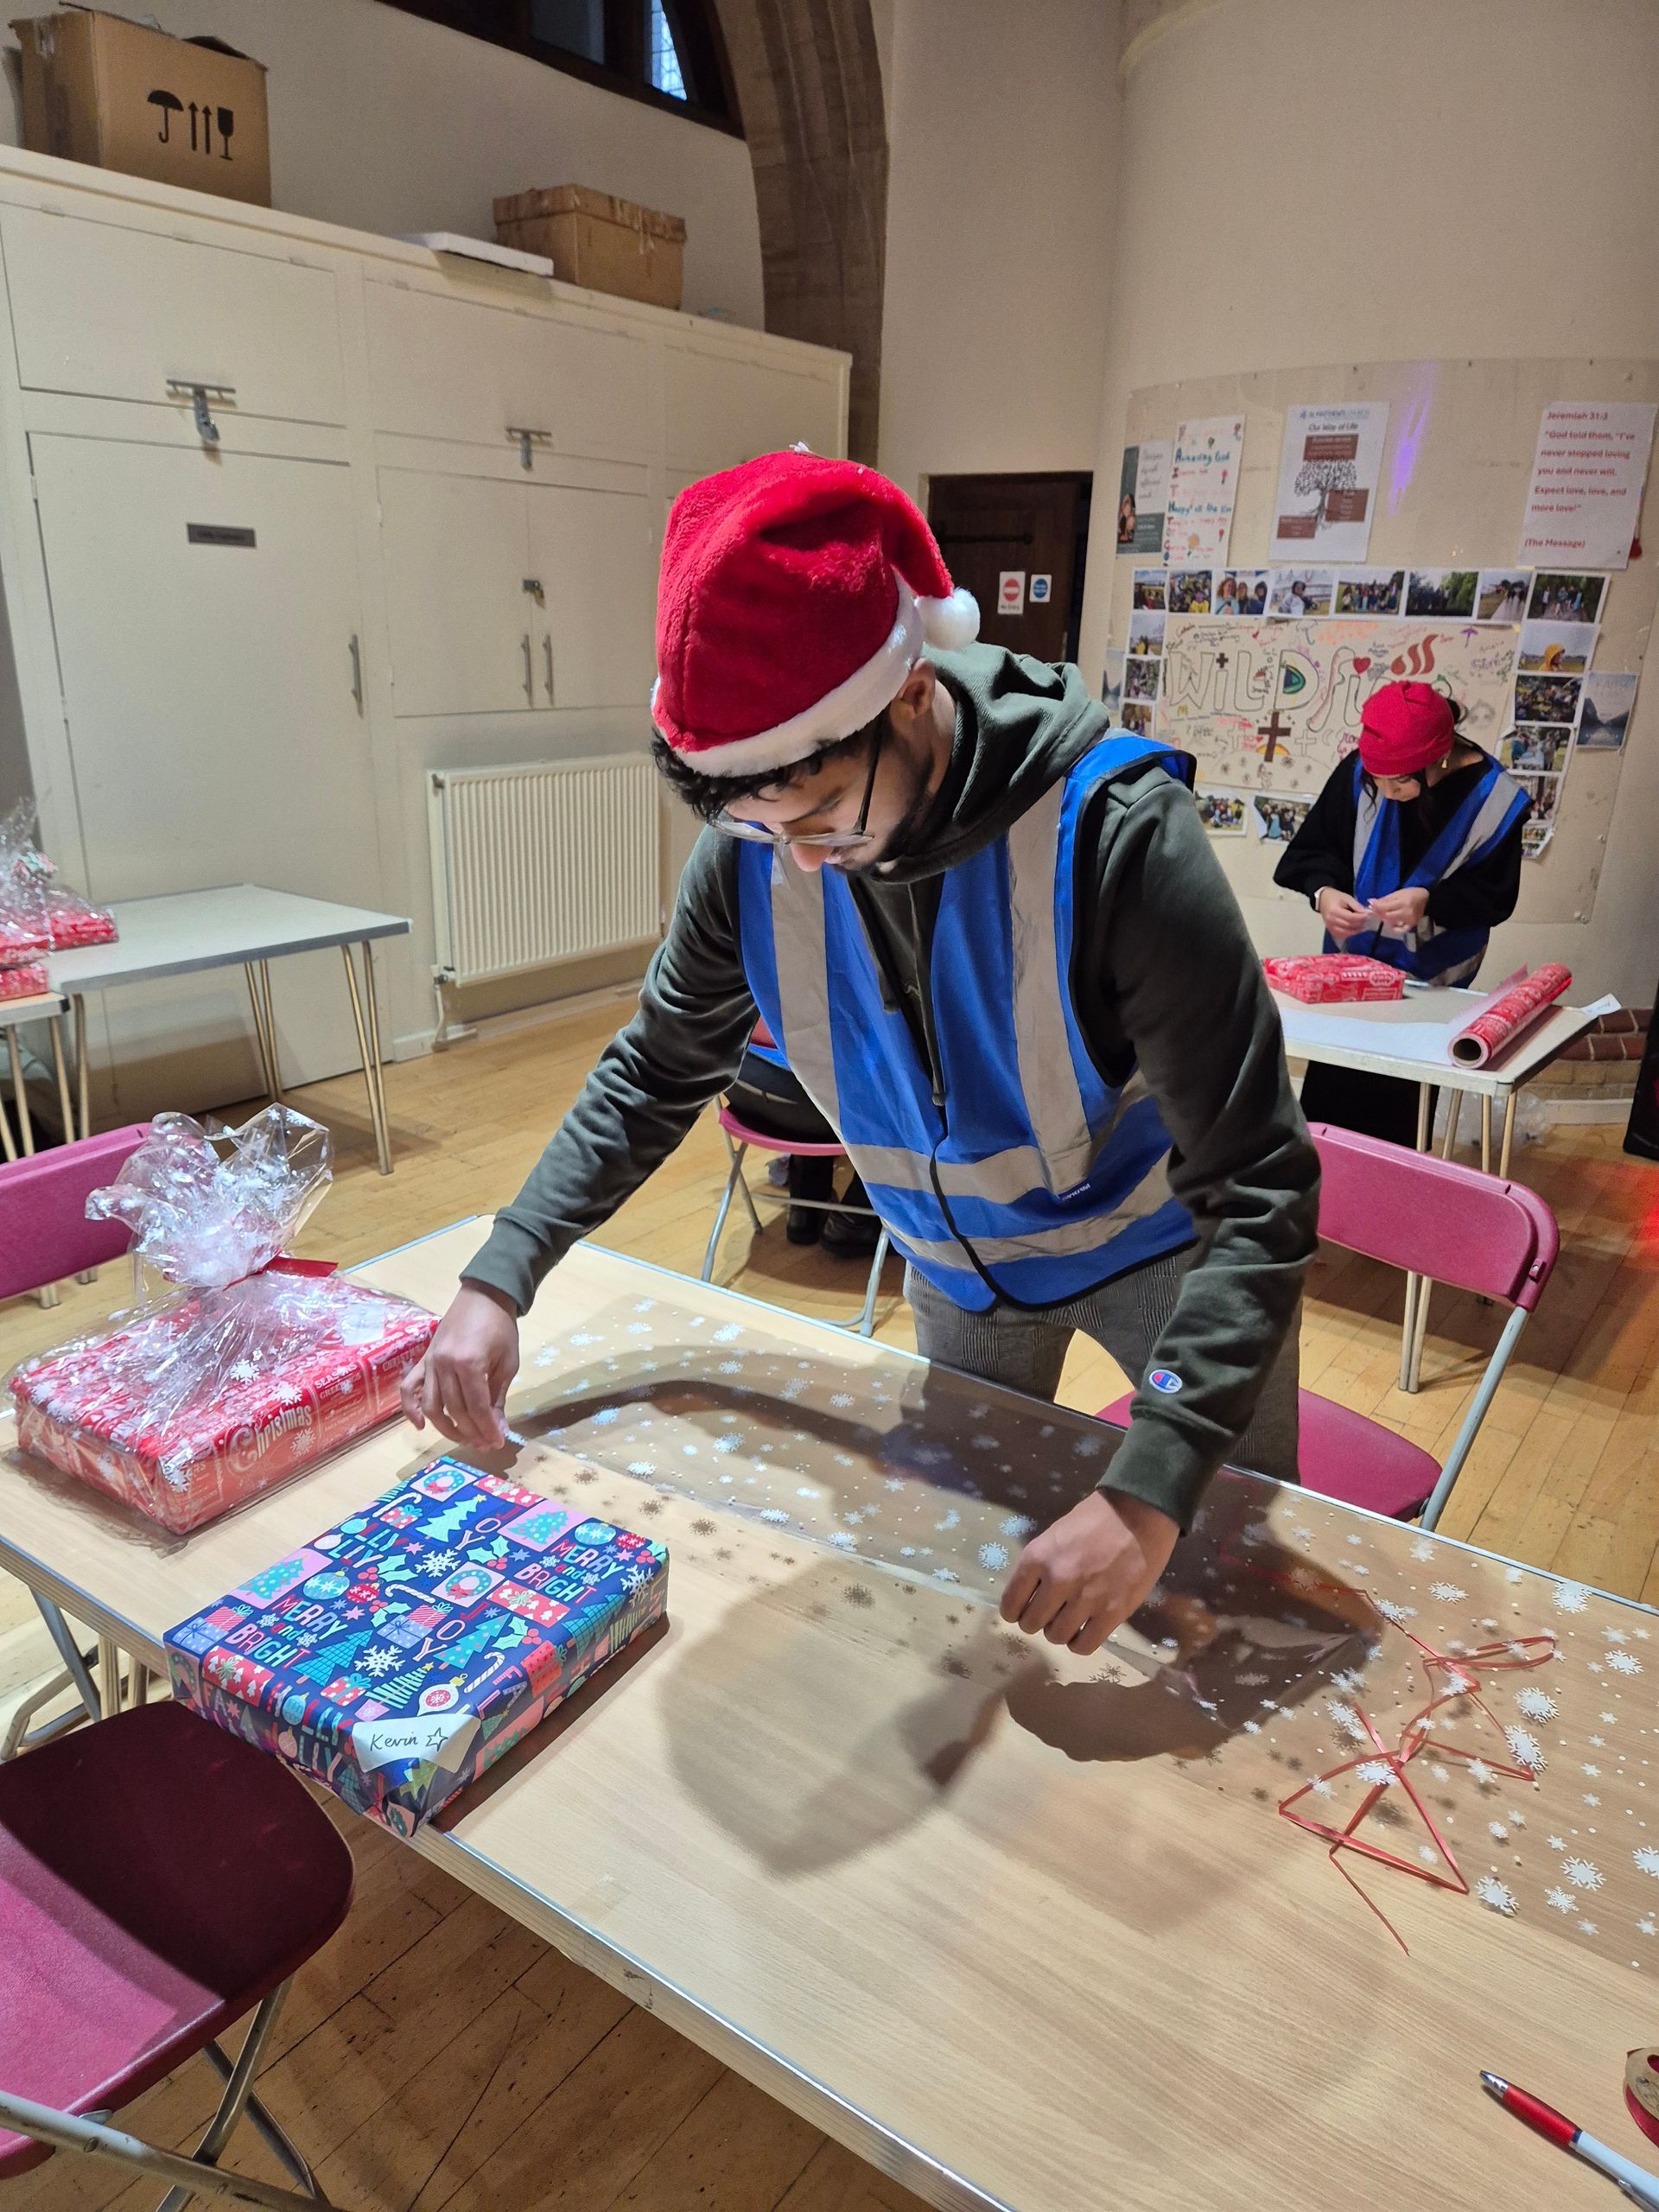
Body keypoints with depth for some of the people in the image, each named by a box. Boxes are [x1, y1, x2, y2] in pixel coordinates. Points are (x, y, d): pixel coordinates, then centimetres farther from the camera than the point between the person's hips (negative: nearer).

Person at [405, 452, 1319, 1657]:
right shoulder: (753, 851, -22)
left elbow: (1261, 1191, -35)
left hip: (1162, 1241, -3)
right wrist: (499, 1278, -18)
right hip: (958, 1258, 4)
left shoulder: (1114, 833, -36)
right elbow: (655, 1072, -6)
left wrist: (1151, 1491, -44)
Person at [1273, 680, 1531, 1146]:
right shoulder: (1358, 772, -17)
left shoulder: (1493, 799, -20)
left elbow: (1494, 895, -13)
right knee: (1326, 1093, 9)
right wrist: (1323, 892, -29)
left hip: (1430, 979, -2)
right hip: (1351, 960, 2)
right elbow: (1314, 848, -7)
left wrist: (1431, 901, -32)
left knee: (1395, 1108, 7)